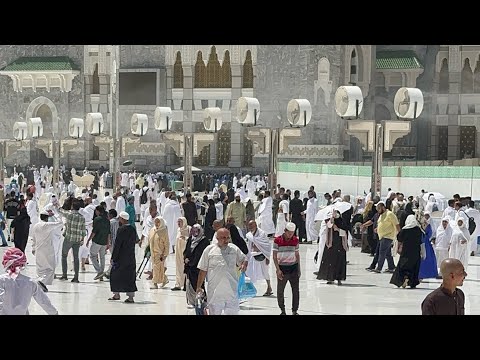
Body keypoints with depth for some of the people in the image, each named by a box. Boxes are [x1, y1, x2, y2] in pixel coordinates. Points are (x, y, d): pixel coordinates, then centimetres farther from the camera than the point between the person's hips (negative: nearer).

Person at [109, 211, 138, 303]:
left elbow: (117, 245, -14)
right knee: (130, 277, 7)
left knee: (115, 275, 8)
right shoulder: (133, 229, 7)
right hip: (131, 257, 7)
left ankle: (116, 294, 13)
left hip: (121, 258, -7)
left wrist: (113, 258, -10)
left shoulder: (121, 230, -14)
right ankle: (131, 297, 7)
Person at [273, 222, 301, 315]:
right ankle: (282, 310, 20)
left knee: (296, 291, 1)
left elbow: (297, 255, 12)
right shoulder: (277, 240, -7)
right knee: (280, 291, 4)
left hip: (293, 267, 2)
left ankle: (295, 310, 11)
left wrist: (299, 269, 9)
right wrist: (278, 270, -12)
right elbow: (275, 256, -5)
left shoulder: (295, 240, 4)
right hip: (282, 268, -2)